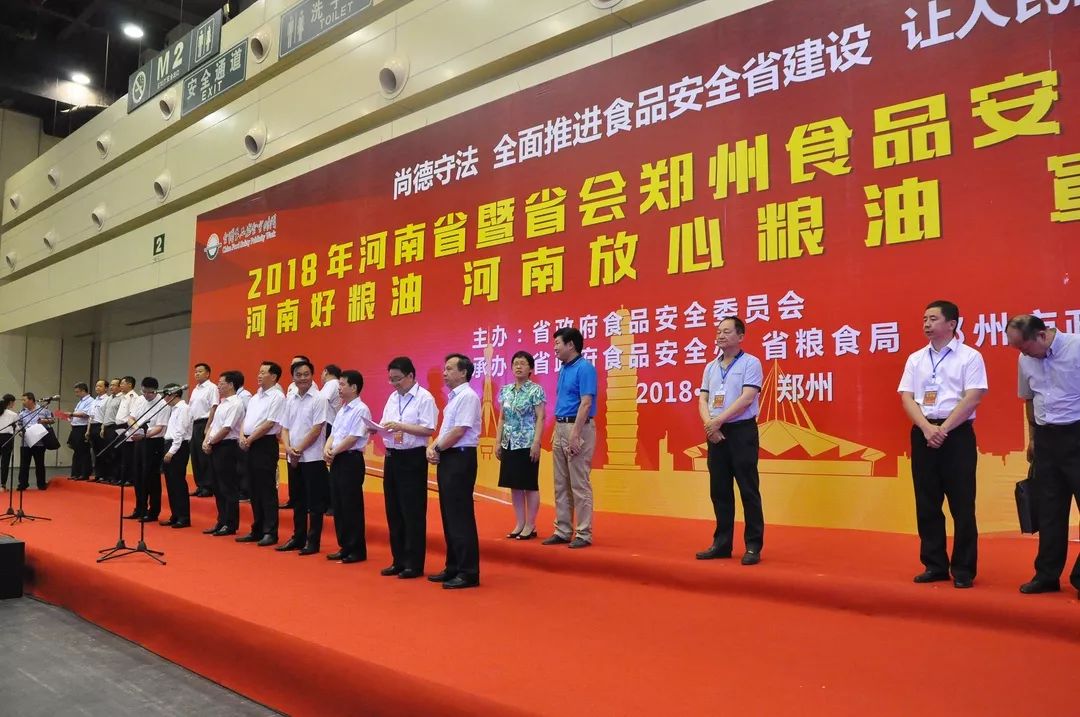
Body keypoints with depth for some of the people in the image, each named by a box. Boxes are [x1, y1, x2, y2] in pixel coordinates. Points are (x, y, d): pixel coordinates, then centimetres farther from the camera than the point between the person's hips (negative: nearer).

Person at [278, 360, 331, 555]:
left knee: (314, 502, 1)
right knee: (297, 501, 15)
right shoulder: (290, 400, 10)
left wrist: (299, 449, -11)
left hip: (313, 457, -6)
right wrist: (288, 448, -6)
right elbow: (284, 428, 11)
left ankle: (313, 541, 8)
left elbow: (317, 429, -13)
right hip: (293, 458, 6)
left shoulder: (319, 399, -9)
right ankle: (298, 538, 25)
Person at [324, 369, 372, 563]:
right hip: (337, 461, 9)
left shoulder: (361, 410, -12)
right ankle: (345, 547, 21)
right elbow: (333, 433, 15)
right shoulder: (342, 410, 16)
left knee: (351, 507, -3)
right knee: (338, 506, 12)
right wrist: (327, 449, -3)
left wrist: (334, 452, -9)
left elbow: (352, 438, -17)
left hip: (351, 460, -9)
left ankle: (357, 550, 6)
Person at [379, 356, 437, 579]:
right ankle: (399, 560, 23)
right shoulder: (393, 398, 14)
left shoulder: (424, 398, -9)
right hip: (392, 456, 8)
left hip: (413, 458, -8)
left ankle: (414, 564, 9)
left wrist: (400, 426, -21)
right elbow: (385, 426, 16)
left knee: (412, 512, -1)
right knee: (393, 511, 12)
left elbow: (429, 429, -18)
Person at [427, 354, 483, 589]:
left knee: (460, 517, -7)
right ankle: (453, 568, 22)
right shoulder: (454, 397, 18)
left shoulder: (467, 396, -13)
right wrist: (433, 447, 2)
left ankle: (468, 572, 0)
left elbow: (458, 431, -20)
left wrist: (438, 448, -8)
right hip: (447, 458, 10)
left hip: (460, 458, -10)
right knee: (449, 516, 13)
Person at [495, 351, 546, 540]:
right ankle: (520, 524, 18)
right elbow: (502, 419, 13)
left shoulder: (535, 390, -6)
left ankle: (530, 526, 10)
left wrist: (536, 443, -17)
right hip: (509, 444, 6)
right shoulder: (506, 390, 10)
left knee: (530, 485, 1)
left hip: (527, 444, -6)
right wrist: (498, 442, 8)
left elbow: (540, 418, -10)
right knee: (514, 485, 9)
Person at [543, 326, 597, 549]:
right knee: (561, 485, 12)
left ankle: (584, 534, 4)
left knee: (579, 484, -4)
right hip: (561, 428, 10)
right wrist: (556, 431, 18)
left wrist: (575, 435, -24)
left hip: (578, 428, -10)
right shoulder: (563, 370, 15)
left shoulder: (585, 368, -12)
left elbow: (586, 403, -19)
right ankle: (563, 531, 20)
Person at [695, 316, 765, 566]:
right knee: (719, 490, 9)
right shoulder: (711, 367, 14)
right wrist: (709, 424, -9)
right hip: (716, 433, 6)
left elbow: (747, 398, -14)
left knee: (748, 490, -2)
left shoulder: (750, 363, -4)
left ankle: (753, 546, 5)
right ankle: (722, 543, 17)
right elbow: (702, 400, 10)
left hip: (741, 431, -6)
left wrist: (718, 421, -15)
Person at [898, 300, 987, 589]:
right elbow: (907, 398, 4)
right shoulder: (916, 359, 11)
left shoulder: (969, 357, -1)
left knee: (962, 505, 0)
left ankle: (963, 570, 10)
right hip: (923, 434, 4)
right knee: (926, 505, 7)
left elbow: (972, 398, -10)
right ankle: (935, 565, 17)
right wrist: (927, 428, -11)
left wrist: (943, 429, -14)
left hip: (957, 434, -4)